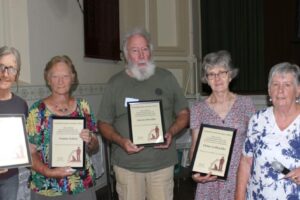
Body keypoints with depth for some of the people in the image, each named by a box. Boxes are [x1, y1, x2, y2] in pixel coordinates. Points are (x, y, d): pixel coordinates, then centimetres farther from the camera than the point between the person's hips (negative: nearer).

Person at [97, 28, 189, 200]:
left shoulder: (166, 78, 3)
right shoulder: (116, 83, 2)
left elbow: (183, 113, 8)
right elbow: (104, 123, 5)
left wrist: (171, 133, -12)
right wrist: (120, 141, -14)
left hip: (162, 161, 0)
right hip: (127, 163, 0)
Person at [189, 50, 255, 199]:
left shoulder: (245, 103, 0)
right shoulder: (198, 108, 0)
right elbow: (195, 146, -1)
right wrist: (195, 171, -18)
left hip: (240, 177, 0)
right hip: (209, 180, 0)